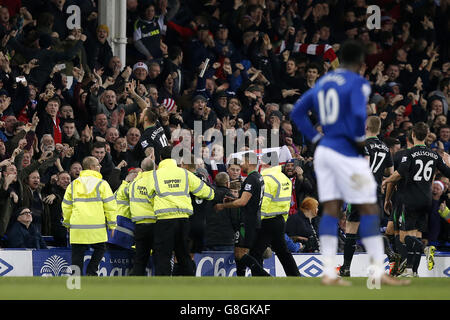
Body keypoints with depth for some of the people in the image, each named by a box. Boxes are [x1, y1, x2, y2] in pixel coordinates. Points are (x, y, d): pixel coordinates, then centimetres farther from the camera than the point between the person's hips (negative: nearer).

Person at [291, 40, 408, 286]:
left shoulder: (323, 82, 13)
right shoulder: (358, 84, -8)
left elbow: (297, 112, 16)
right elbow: (359, 115, -23)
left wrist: (316, 138, 14)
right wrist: (360, 140, -7)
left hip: (324, 151, 7)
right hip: (346, 153, -7)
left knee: (330, 210, 5)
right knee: (369, 209, -1)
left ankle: (329, 273, 1)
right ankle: (379, 272, -1)